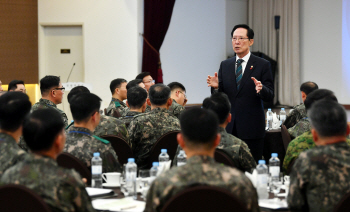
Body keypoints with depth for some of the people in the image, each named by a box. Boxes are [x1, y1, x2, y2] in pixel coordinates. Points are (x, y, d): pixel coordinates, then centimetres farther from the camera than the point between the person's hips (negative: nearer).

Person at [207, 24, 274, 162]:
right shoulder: (225, 65, 12)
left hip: (251, 128, -3)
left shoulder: (262, 65, 1)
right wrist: (216, 87, -9)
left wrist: (261, 89, -24)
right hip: (228, 126, 3)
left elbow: (270, 96, -2)